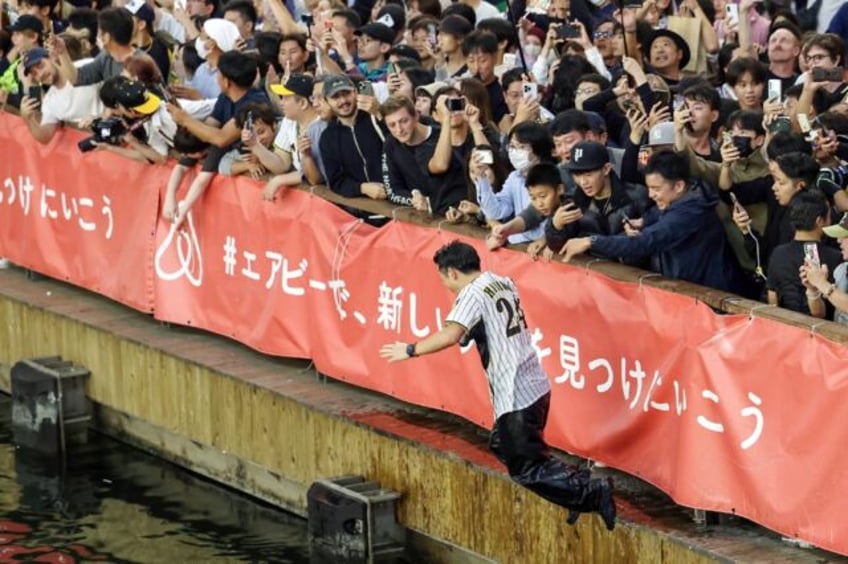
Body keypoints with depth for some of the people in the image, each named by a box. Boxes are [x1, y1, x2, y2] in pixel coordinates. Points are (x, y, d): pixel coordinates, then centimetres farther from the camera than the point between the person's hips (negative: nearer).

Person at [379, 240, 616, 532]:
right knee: (502, 446, 21)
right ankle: (574, 486, 15)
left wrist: (410, 350, -20)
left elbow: (451, 335, -28)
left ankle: (590, 492, -10)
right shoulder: (504, 283, 11)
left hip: (515, 395, -9)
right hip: (536, 385, 9)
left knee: (526, 468, -3)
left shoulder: (473, 294, -13)